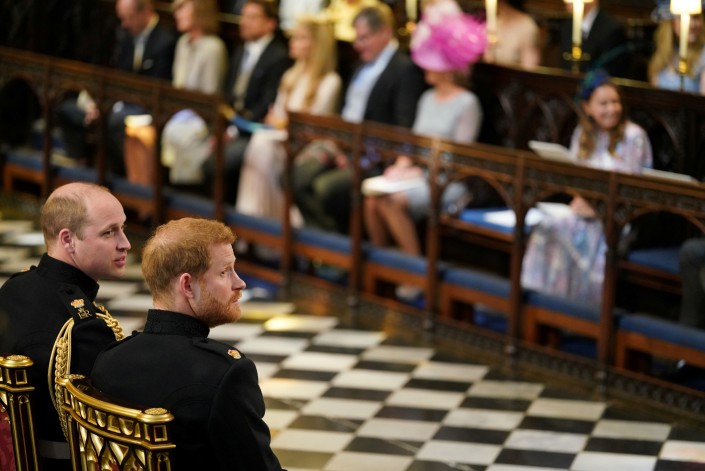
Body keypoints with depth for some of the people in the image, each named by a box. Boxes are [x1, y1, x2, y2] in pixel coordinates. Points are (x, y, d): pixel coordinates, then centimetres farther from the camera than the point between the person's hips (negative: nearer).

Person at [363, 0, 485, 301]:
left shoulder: (467, 104, -7)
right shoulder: (428, 98, 16)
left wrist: (422, 170, -17)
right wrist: (403, 163, -2)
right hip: (417, 171, 7)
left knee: (393, 202, -31)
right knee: (371, 198, -22)